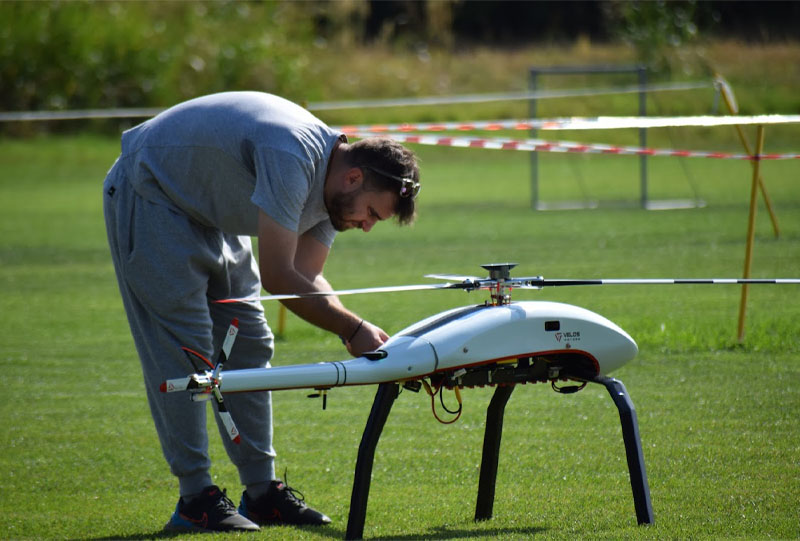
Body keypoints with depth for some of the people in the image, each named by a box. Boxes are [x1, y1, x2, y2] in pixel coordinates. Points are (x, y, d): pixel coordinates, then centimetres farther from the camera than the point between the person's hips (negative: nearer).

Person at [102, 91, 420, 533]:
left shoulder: (328, 183, -4)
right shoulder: (293, 158, -34)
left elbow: (307, 277, -1)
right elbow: (278, 277, -32)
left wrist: (353, 336, -17)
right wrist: (354, 329, -26)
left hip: (208, 213, 10)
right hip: (148, 195, -10)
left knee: (248, 344, 5)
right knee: (183, 351, -13)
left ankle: (262, 493, 8)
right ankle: (195, 499, -10)